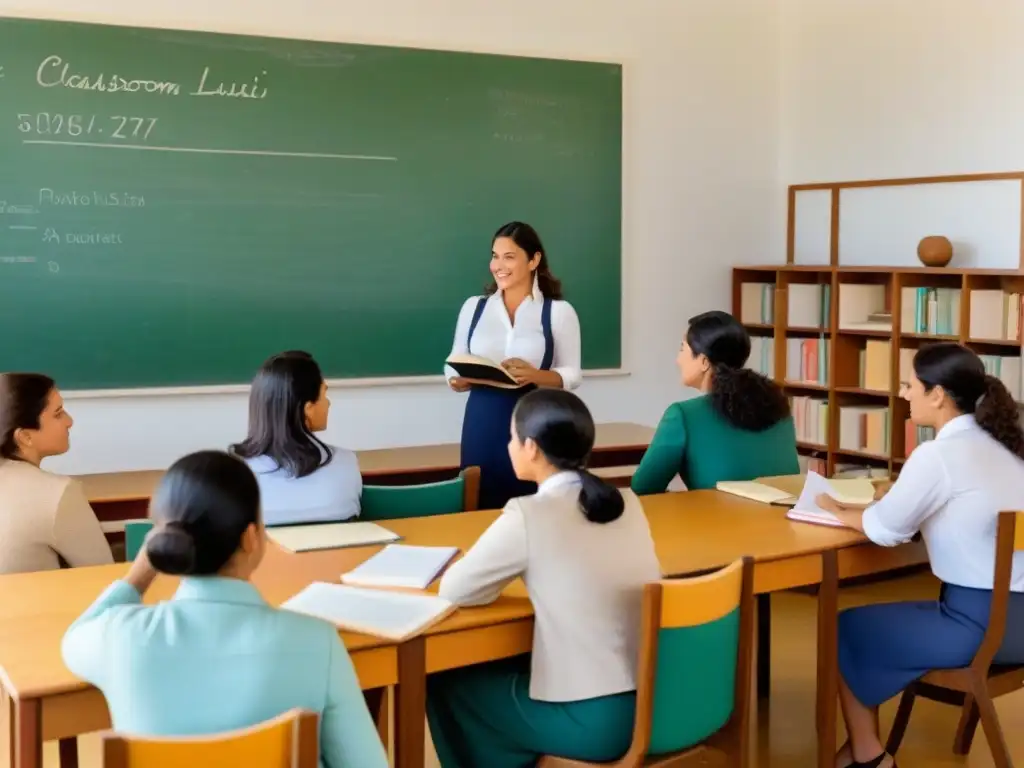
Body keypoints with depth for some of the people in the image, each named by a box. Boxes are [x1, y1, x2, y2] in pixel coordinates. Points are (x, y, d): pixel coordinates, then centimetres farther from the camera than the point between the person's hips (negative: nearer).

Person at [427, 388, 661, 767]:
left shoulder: (529, 515, -14)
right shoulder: (627, 503, 5)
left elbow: (455, 590, -4)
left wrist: (507, 572, 13)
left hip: (597, 719, -7)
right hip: (659, 701, 7)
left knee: (446, 685, 16)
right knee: (509, 667, 29)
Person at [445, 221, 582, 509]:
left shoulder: (559, 311, 2)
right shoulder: (473, 306, 10)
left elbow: (572, 374, 0)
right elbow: (454, 366, 12)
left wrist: (534, 376, -18)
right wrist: (458, 380, -10)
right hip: (482, 425, 2)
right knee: (482, 509, 3)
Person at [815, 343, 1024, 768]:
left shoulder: (937, 454, -17)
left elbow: (885, 530, -9)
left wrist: (838, 510, 9)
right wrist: (893, 495, 10)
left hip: (981, 624, -8)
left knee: (846, 630, 13)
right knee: (877, 621, 25)